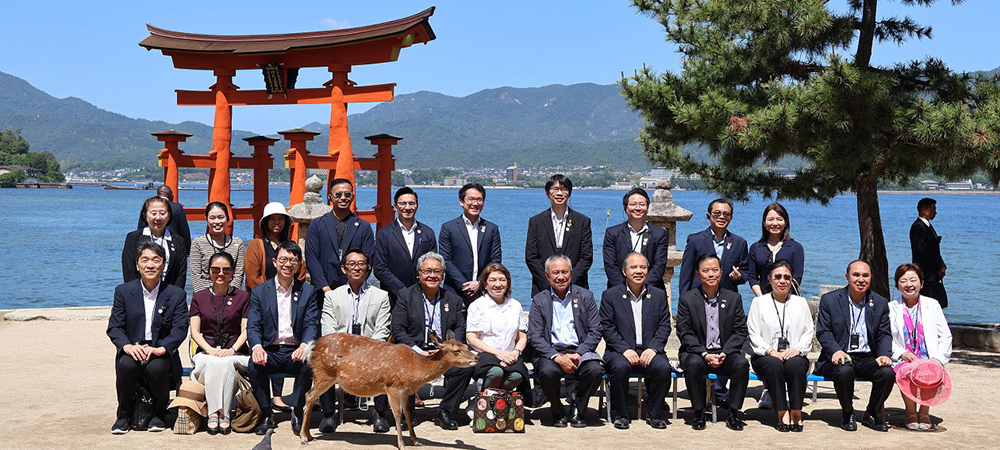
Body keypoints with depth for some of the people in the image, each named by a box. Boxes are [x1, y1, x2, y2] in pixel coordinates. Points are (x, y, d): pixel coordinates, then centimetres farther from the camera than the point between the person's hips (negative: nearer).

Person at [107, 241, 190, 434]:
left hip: (161, 352, -1)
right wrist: (127, 346, -20)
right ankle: (124, 415, -7)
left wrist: (161, 348, -24)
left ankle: (159, 415, -4)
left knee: (156, 368, -34)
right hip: (132, 350, 1)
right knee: (127, 365, -33)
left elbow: (180, 329, -5)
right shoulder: (123, 291, 7)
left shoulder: (176, 294, 4)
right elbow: (114, 327, 2)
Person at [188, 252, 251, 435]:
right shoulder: (199, 297, 15)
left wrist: (232, 350, -15)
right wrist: (210, 350, -11)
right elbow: (195, 331, 7)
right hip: (206, 353, 1)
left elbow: (245, 331, 4)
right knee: (213, 363, -35)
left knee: (226, 362, -36)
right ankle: (214, 413, -36)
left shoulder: (242, 297, 11)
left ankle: (222, 414, -34)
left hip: (235, 353, -1)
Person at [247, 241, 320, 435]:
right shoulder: (259, 292, 9)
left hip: (295, 352, 0)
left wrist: (305, 345, -24)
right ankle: (266, 415, -12)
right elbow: (253, 326, 0)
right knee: (255, 366, -31)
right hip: (269, 351, 0)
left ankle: (297, 414, -13)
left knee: (308, 364, -33)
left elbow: (312, 324, -1)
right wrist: (257, 346, -23)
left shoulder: (308, 291, 10)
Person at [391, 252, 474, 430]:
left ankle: (445, 412, -10)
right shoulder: (405, 296, 7)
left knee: (465, 366, -28)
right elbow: (398, 331, -2)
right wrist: (420, 352, -14)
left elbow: (460, 330, 5)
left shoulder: (454, 300, 14)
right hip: (414, 353, -2)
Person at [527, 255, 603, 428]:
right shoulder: (539, 300, 7)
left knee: (595, 369, -30)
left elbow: (595, 332, 3)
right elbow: (534, 337, -3)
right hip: (551, 352, -1)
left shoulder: (585, 296, 9)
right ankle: (558, 412, -5)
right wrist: (557, 357, -18)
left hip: (580, 350, 1)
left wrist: (578, 354, -14)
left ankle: (578, 410, -3)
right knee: (547, 371, -34)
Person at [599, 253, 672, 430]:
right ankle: (620, 414, -13)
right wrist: (625, 349, -15)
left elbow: (664, 327, 6)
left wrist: (652, 348, -11)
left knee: (663, 367, -29)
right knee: (620, 367, -34)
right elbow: (607, 327, -2)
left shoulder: (659, 295, 13)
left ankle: (655, 413, -7)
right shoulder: (610, 295, 6)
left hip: (650, 351, 2)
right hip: (621, 351, -2)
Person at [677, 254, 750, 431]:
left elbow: (740, 332, 3)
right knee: (693, 364, -34)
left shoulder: (734, 298, 7)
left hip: (725, 354, 2)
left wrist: (724, 353, -13)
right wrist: (705, 355, -18)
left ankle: (734, 413, -13)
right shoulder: (687, 299, 1)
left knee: (742, 364, -28)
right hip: (697, 353, -2)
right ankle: (699, 413, -16)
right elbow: (684, 333, -5)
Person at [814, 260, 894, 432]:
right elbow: (823, 332, -2)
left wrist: (884, 355, -13)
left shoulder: (880, 303, 10)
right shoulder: (829, 300, 2)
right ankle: (847, 414, -8)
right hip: (841, 357, -2)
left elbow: (884, 334, 8)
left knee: (887, 373, -27)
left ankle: (872, 414, 0)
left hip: (868, 358, 3)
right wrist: (836, 351, -21)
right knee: (844, 371, -36)